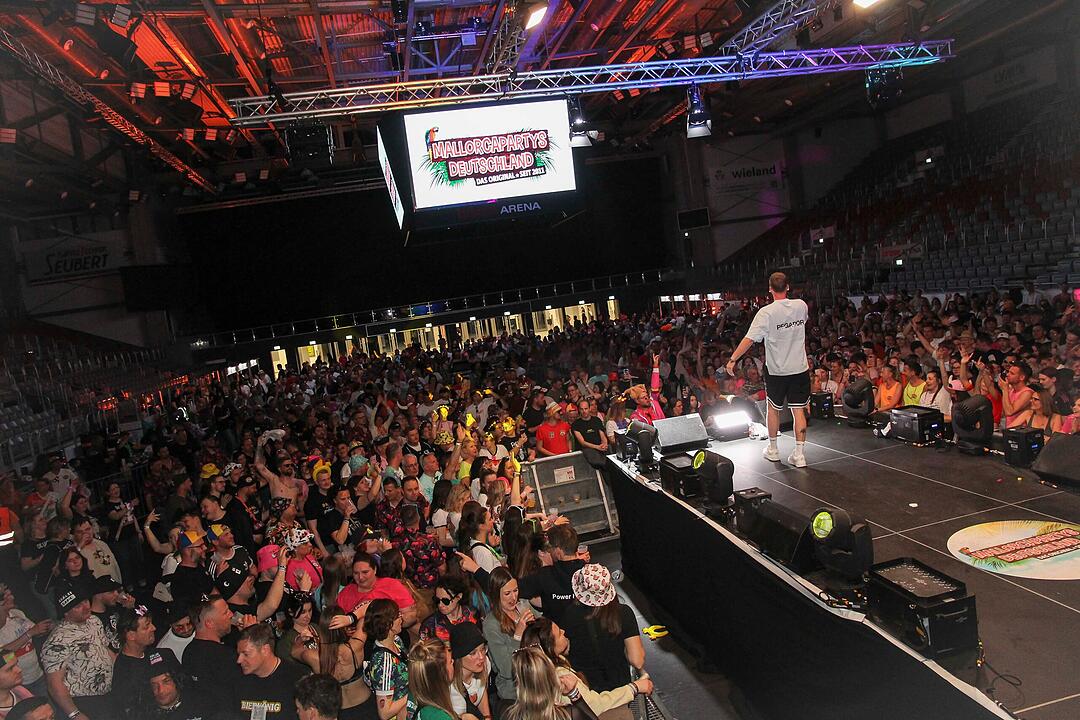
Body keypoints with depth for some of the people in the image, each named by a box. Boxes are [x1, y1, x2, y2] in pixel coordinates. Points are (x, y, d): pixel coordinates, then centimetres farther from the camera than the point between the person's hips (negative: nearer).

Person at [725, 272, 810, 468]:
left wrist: (732, 359, -16)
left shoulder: (766, 312, -17)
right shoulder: (801, 305, -2)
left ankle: (773, 450, 28)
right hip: (800, 368, 3)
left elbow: (749, 339, -21)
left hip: (776, 370, -3)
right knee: (798, 410, 4)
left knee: (773, 408, 15)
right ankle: (799, 454, 3)